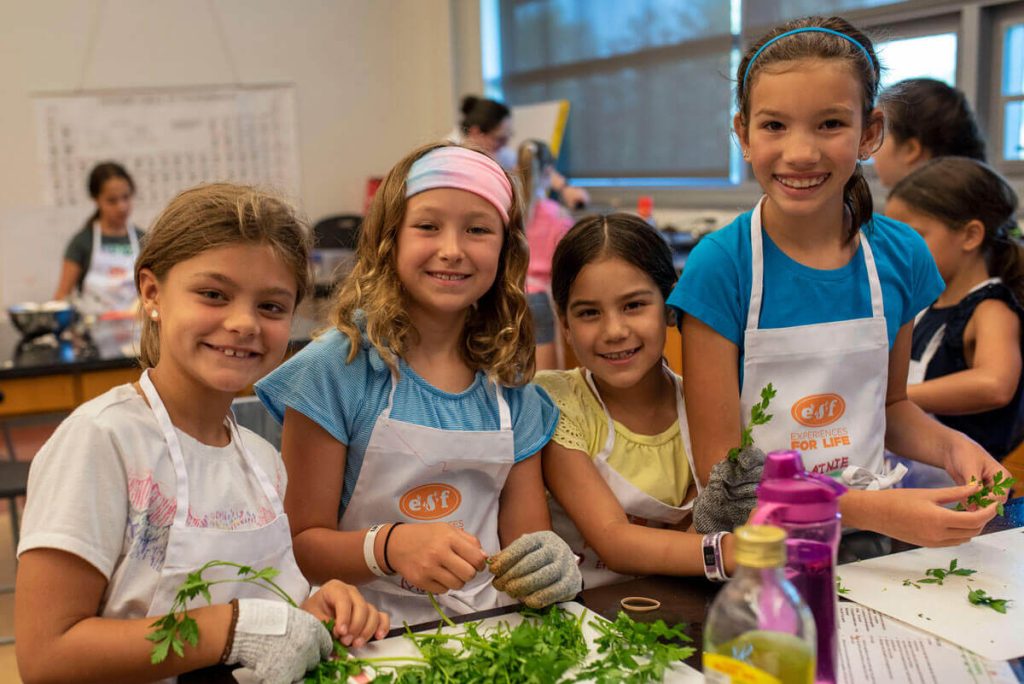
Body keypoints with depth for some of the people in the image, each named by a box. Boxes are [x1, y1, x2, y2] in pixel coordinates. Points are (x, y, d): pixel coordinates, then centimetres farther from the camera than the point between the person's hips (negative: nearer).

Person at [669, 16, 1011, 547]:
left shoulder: (901, 256, -1)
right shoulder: (719, 267, -15)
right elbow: (719, 465, -14)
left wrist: (949, 447, -3)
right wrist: (871, 510, -22)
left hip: (875, 527, 4)